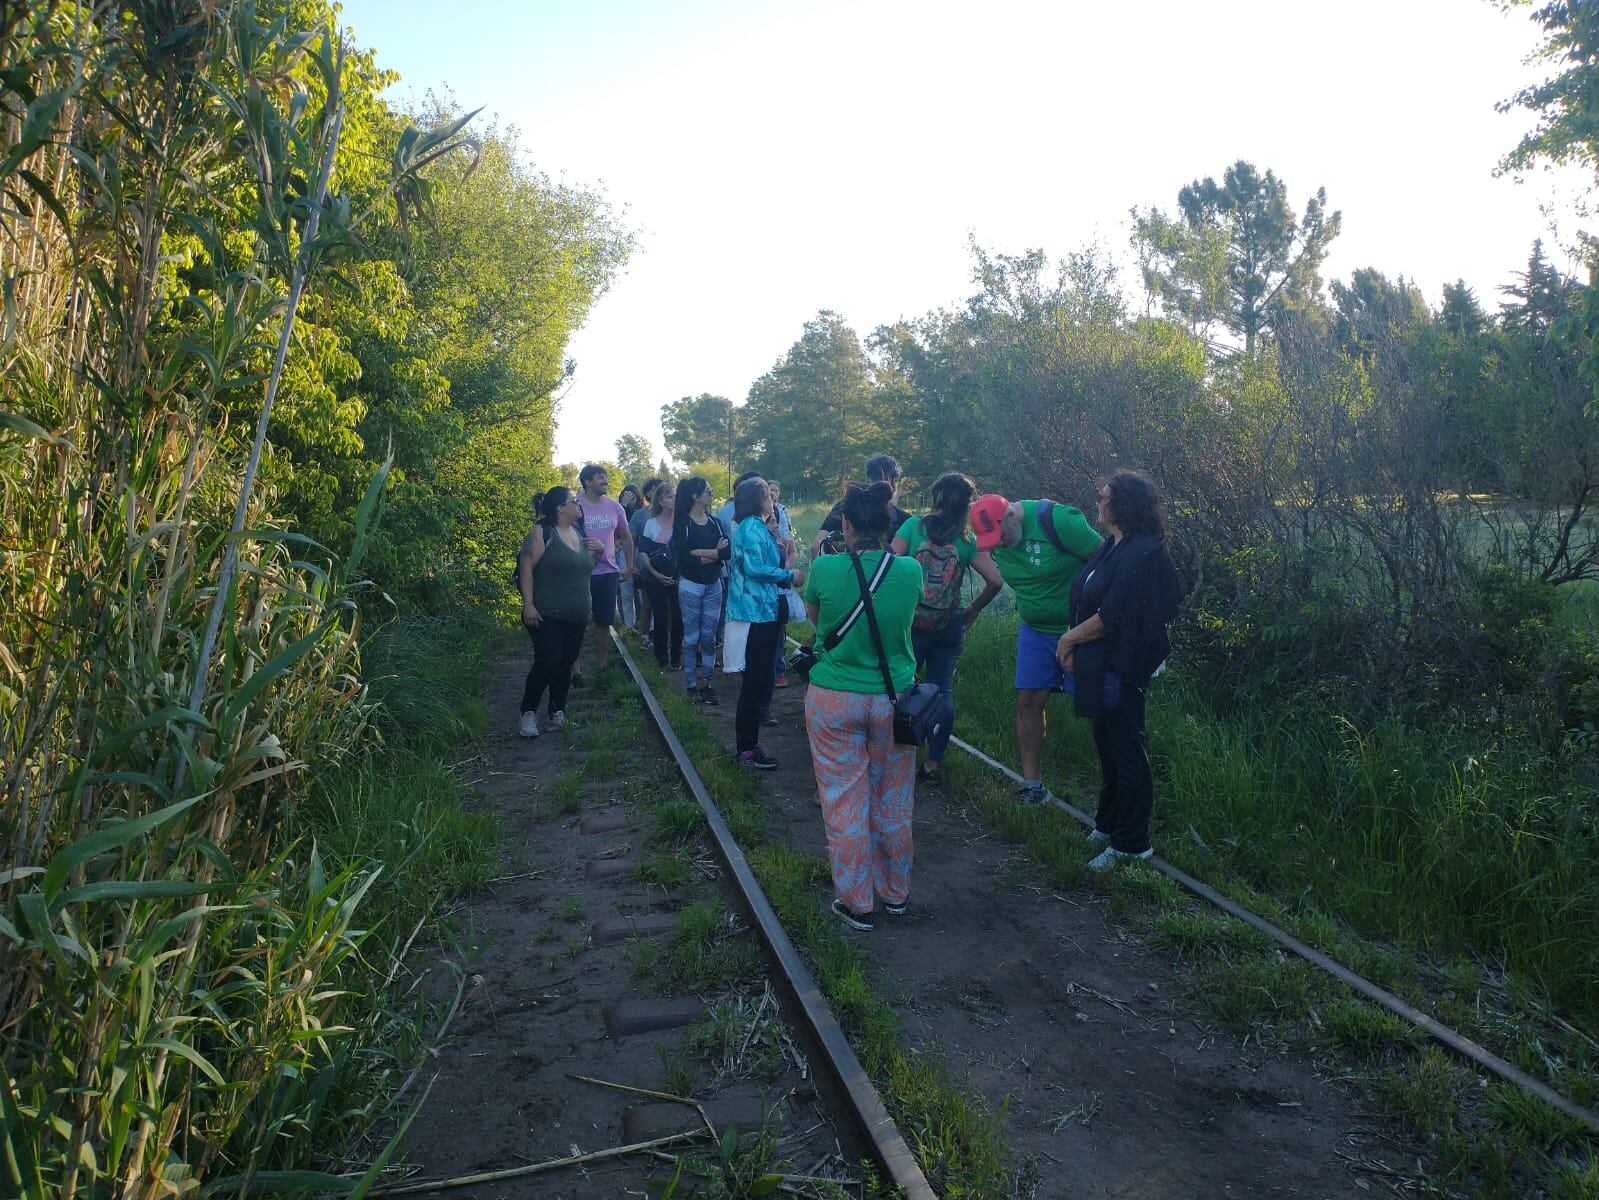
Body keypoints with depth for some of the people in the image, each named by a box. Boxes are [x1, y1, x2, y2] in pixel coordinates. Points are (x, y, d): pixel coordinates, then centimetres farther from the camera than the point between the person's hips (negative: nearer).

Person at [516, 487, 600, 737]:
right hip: (547, 615, -7)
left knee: (565, 664, 9)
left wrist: (595, 552, 3)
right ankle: (529, 712, 4)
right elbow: (526, 567, -13)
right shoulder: (542, 532, -9)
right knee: (547, 661, -12)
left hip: (576, 616, 7)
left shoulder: (579, 533, 13)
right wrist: (528, 604, -19)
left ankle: (558, 712, 21)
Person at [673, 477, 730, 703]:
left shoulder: (714, 522, 8)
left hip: (714, 585, 5)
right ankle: (691, 685, 11)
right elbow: (684, 558, -17)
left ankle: (706, 683, 14)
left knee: (709, 638, 6)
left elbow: (728, 552, -5)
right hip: (690, 585, -4)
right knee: (691, 638, 2)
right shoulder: (682, 524, -6)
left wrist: (700, 552, -15)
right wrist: (714, 553, -11)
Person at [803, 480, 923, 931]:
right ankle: (896, 893, 33)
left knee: (845, 803, 10)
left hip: (834, 700, -2)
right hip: (894, 699, 2)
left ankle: (856, 902, 20)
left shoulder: (825, 569, -15)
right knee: (892, 803, 17)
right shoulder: (910, 571, -9)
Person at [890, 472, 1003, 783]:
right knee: (943, 692, 10)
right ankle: (933, 763, 14)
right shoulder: (968, 541, 1)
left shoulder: (914, 526, -4)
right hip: (949, 628, 2)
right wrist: (972, 610, 9)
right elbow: (995, 581, -5)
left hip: (910, 623, -2)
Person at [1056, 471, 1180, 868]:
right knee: (1108, 748, 20)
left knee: (1125, 753, 2)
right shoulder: (1113, 546, 10)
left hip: (1120, 668, -9)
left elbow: (1111, 616, -23)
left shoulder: (1143, 553, -19)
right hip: (1098, 667, 9)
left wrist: (1070, 638, -10)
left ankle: (1131, 843, 15)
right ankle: (1109, 825, 35)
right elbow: (1088, 600, 13)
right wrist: (1074, 645, 3)